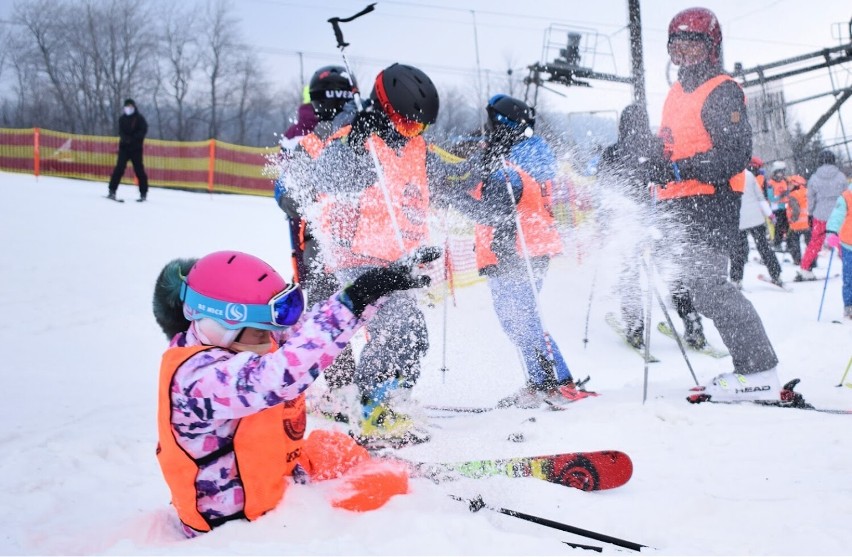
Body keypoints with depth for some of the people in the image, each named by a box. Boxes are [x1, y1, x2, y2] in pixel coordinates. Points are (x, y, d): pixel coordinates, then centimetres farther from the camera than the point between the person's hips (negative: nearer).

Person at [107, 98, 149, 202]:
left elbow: (143, 131, -11)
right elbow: (121, 131, 4)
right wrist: (124, 138, -19)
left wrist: (132, 139, -24)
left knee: (139, 170, 1)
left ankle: (143, 193, 10)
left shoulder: (140, 118, -1)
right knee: (119, 168, -6)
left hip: (136, 148, -3)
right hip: (124, 147, 3)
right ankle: (112, 191, -6)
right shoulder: (122, 119, 10)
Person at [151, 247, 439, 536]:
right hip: (245, 522, -9)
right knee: (386, 483, -6)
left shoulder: (232, 343, -5)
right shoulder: (197, 376, -31)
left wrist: (385, 281, -7)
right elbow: (278, 376, -46)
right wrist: (353, 300, -48)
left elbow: (304, 324, -1)